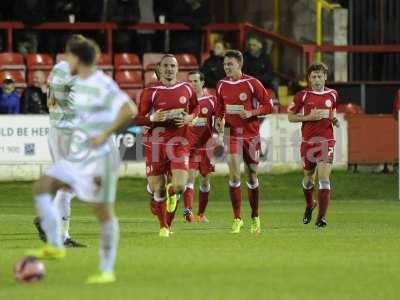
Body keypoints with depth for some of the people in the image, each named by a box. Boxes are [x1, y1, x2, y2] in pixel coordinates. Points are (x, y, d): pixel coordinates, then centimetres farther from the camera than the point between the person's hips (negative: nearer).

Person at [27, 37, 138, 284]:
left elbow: (129, 110, -28)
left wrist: (105, 135, -27)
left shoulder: (102, 85, -17)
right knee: (42, 187, -4)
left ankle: (107, 271, 6)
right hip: (77, 156, 9)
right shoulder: (78, 84, 11)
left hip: (100, 157, -9)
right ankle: (55, 245, -3)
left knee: (103, 212, -2)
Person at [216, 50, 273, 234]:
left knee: (251, 176, 8)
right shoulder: (222, 85, 4)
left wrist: (252, 113, -18)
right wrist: (219, 120, -1)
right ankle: (237, 219, -7)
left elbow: (268, 105, -4)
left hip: (251, 134, -2)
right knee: (234, 174, -13)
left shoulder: (251, 83, -7)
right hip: (232, 134, 2)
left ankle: (255, 218, 23)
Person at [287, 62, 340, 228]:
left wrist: (334, 119, 2)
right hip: (308, 141, 0)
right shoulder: (302, 95, -3)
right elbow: (290, 116, 2)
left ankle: (321, 217, -13)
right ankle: (309, 205, 43)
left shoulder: (332, 94, 5)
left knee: (324, 178, -13)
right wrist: (309, 117, -13)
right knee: (308, 178, 13)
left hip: (326, 141, 0)